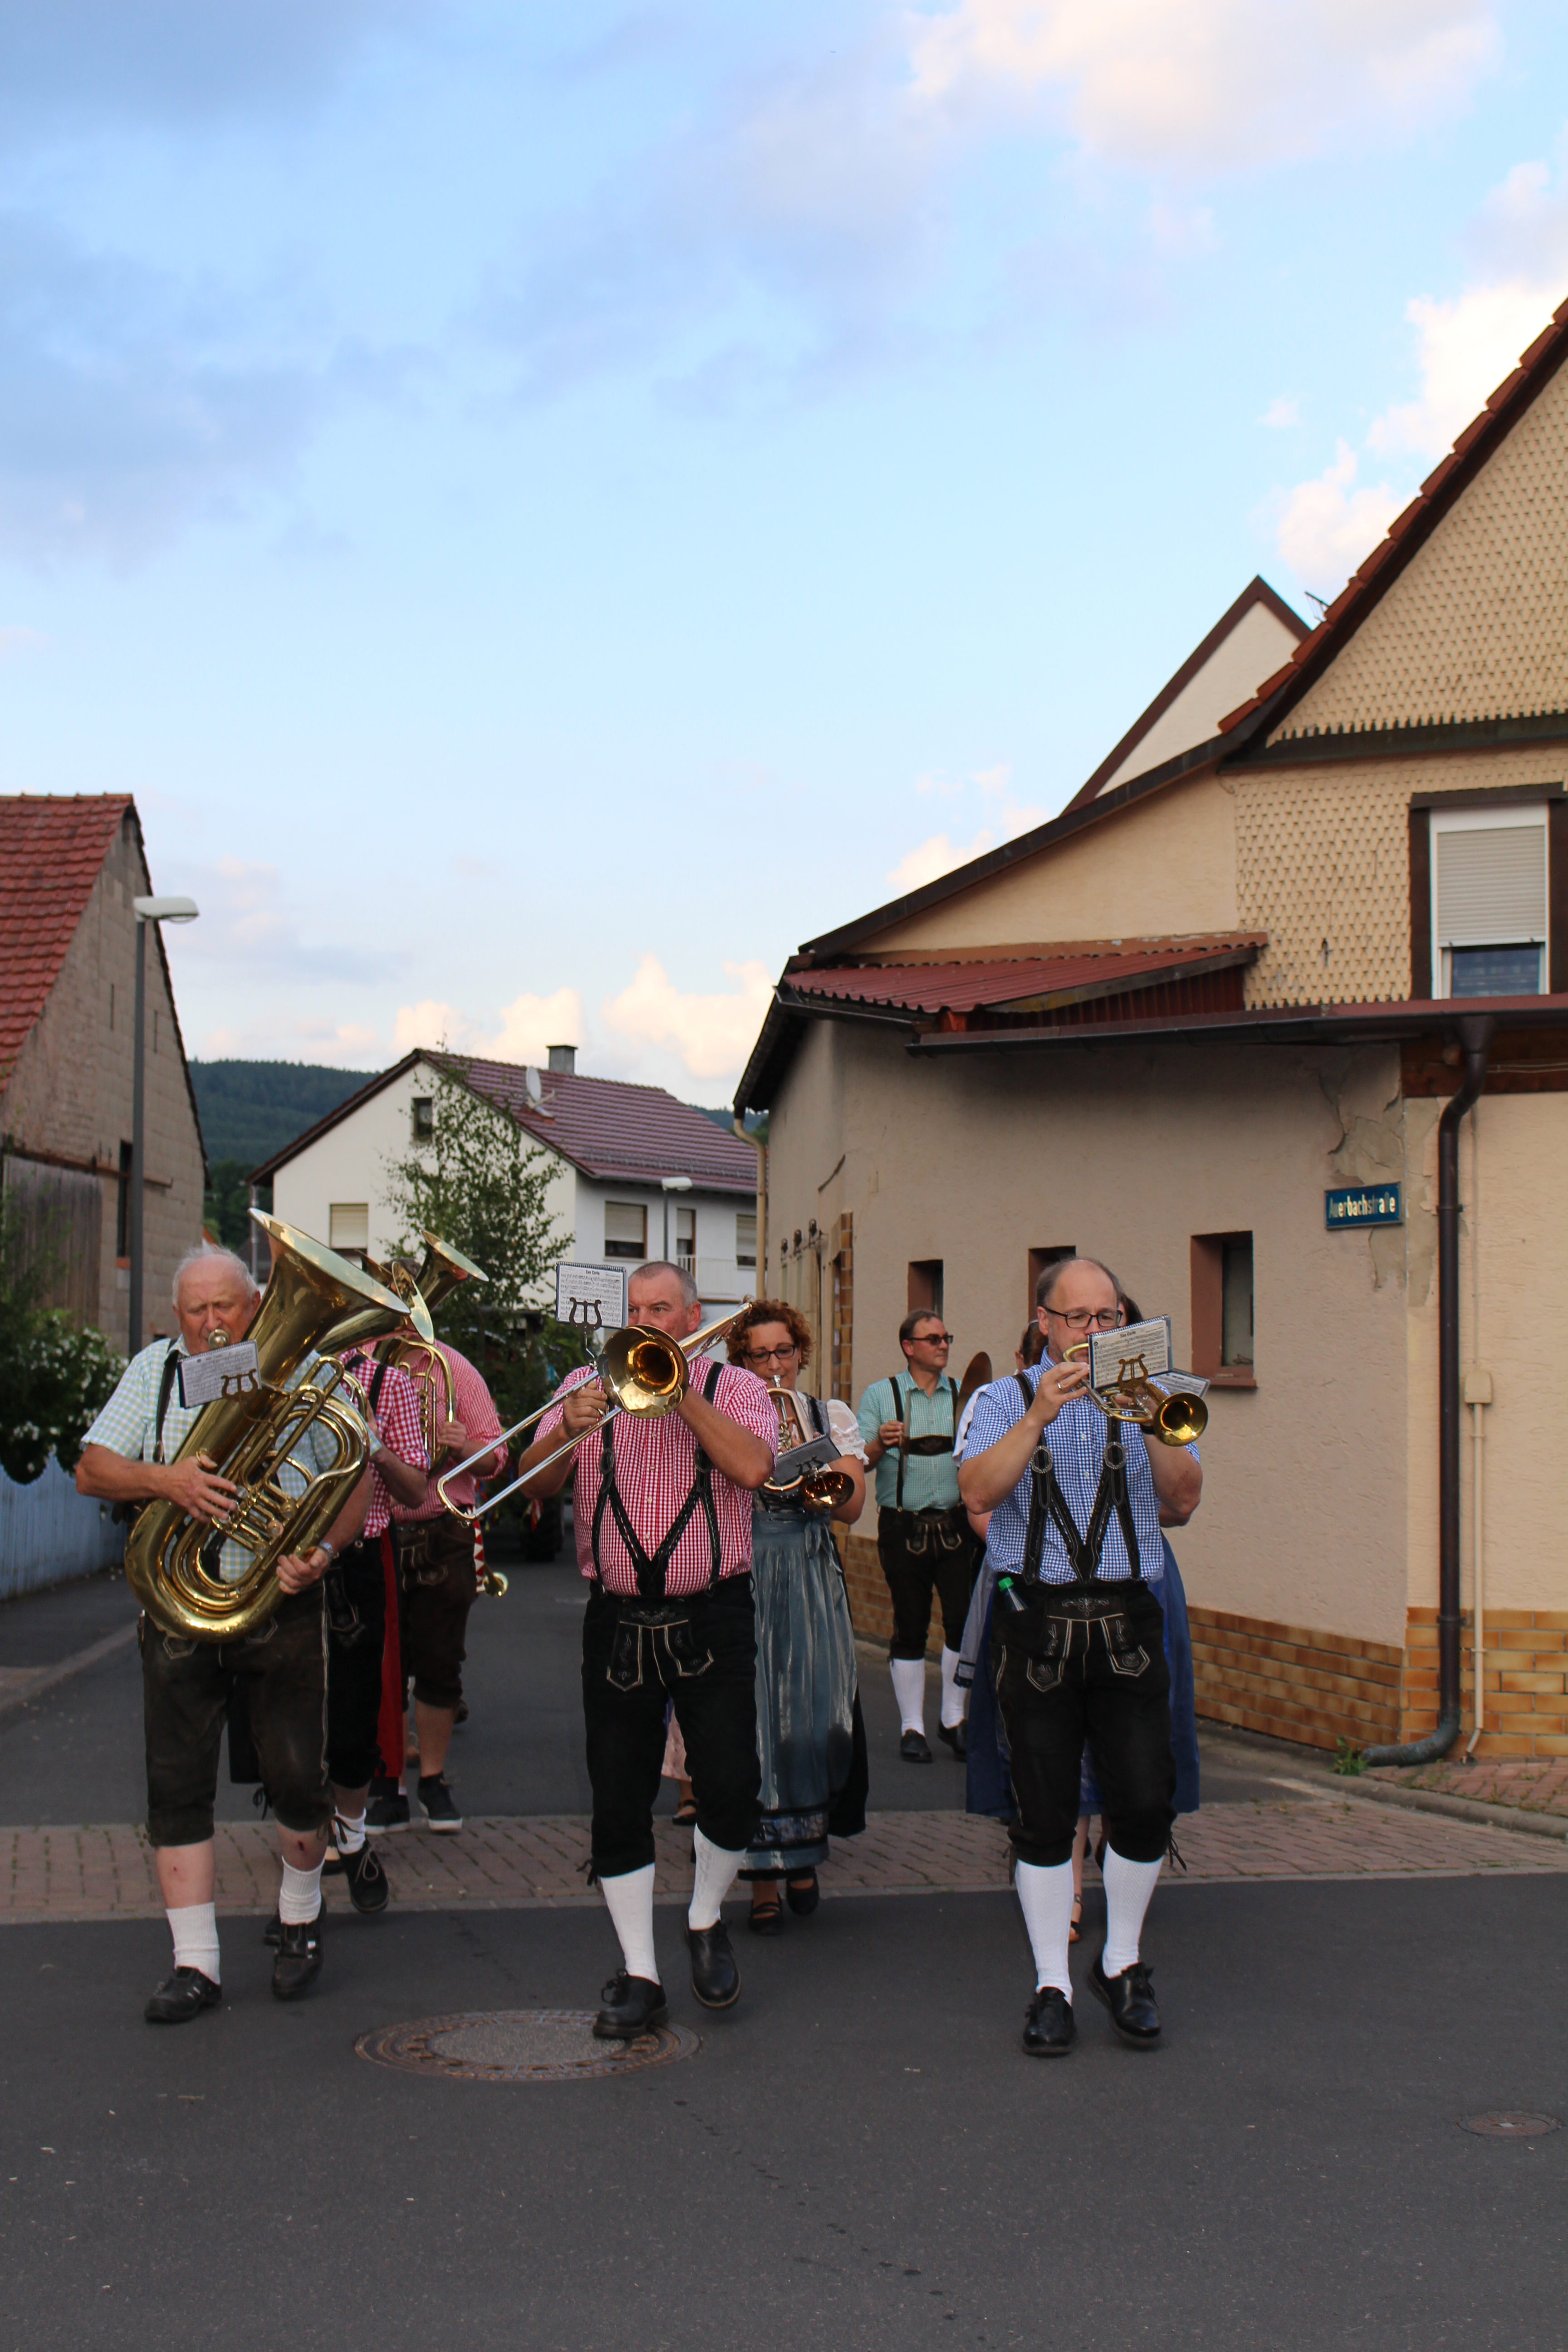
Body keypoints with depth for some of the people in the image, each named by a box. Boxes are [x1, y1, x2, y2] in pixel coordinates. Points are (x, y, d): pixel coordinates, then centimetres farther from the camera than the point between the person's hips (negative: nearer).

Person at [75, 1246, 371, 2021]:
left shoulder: (301, 1368, 1)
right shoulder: (155, 1370, 6)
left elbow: (356, 1475, 3)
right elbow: (92, 1470, 1)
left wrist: (325, 1549, -15)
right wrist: (163, 1478, -19)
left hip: (281, 1608, -1)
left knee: (298, 1779, 4)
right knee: (177, 1788, 1)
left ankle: (301, 1916, 31)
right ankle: (195, 1964, 8)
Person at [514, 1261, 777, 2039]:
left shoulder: (733, 1387, 4)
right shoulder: (587, 1384, 9)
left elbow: (751, 1466, -16)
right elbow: (534, 1480, -3)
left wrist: (679, 1390, -15)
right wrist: (568, 1427, -22)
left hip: (710, 1619, -2)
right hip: (617, 1622, 2)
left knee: (730, 1786, -8)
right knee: (619, 1803, 2)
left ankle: (706, 1919, 20)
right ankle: (638, 1974, 12)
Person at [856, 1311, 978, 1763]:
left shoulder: (966, 1395, 11)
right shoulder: (881, 1395, 6)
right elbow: (859, 1463, 0)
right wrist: (880, 1444, -21)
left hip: (956, 1524, 1)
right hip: (903, 1526, -1)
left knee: (963, 1619, -5)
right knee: (910, 1626, 2)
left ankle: (954, 1718, 11)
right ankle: (912, 1726, 12)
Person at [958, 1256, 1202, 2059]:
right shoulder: (1006, 1400, 6)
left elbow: (1184, 1497, -1)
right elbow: (978, 1490, -11)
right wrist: (1039, 1417, -19)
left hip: (1127, 1622, 2)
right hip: (1036, 1623, -2)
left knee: (1145, 1803, -2)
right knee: (1044, 1814, 1)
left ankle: (1121, 1965, 19)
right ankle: (1052, 1986, 12)